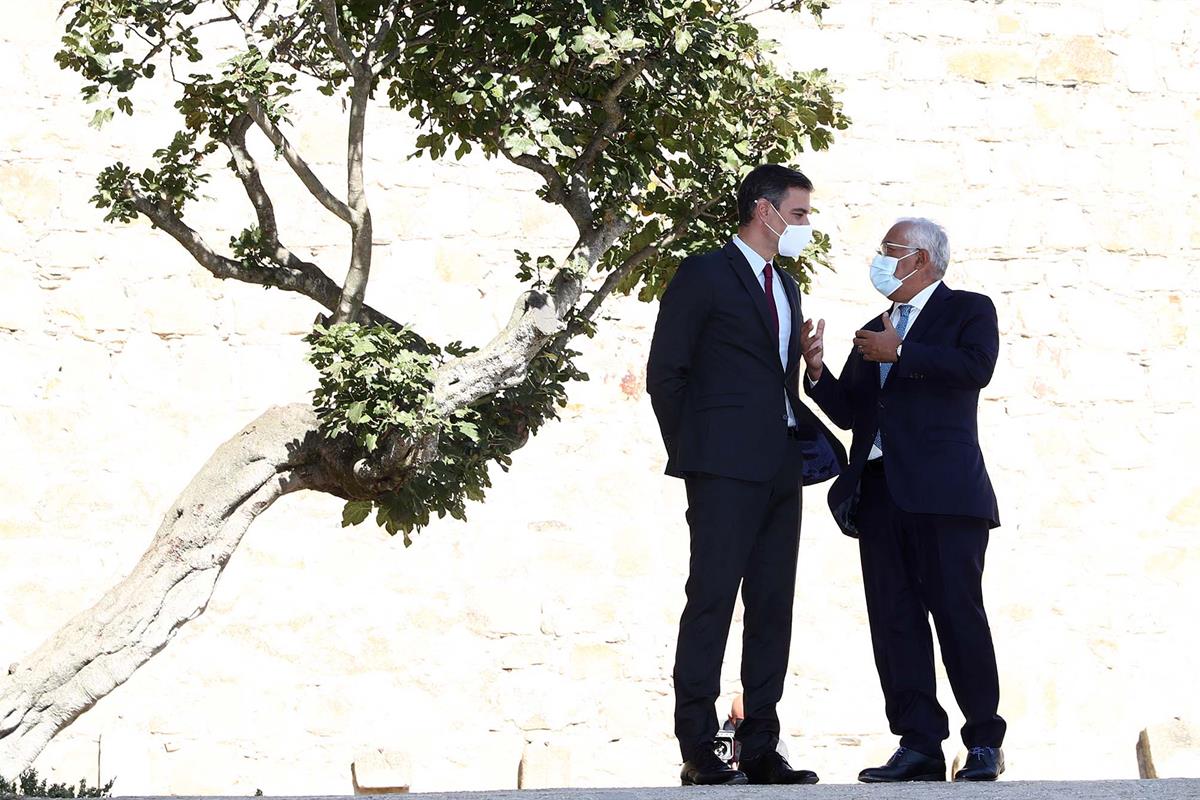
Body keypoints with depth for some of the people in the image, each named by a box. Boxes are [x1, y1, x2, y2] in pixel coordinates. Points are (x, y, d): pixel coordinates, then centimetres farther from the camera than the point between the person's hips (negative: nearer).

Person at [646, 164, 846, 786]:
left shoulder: (785, 286, 22)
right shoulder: (703, 275, -3)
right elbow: (664, 374, -4)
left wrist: (803, 438, 10)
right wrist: (691, 454, -4)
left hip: (779, 471, 8)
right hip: (725, 471, -8)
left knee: (773, 610, 6)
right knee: (711, 605, -8)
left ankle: (760, 749, 9)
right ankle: (698, 753, -7)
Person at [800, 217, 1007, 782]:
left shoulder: (968, 311, 7)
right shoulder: (871, 333, 25)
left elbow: (976, 368, -14)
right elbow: (847, 413, 19)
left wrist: (900, 354, -10)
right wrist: (817, 369, 2)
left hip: (942, 490, -6)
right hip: (879, 492, 6)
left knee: (957, 613, -7)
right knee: (894, 622, 1)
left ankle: (985, 744, 1)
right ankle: (919, 745, 2)